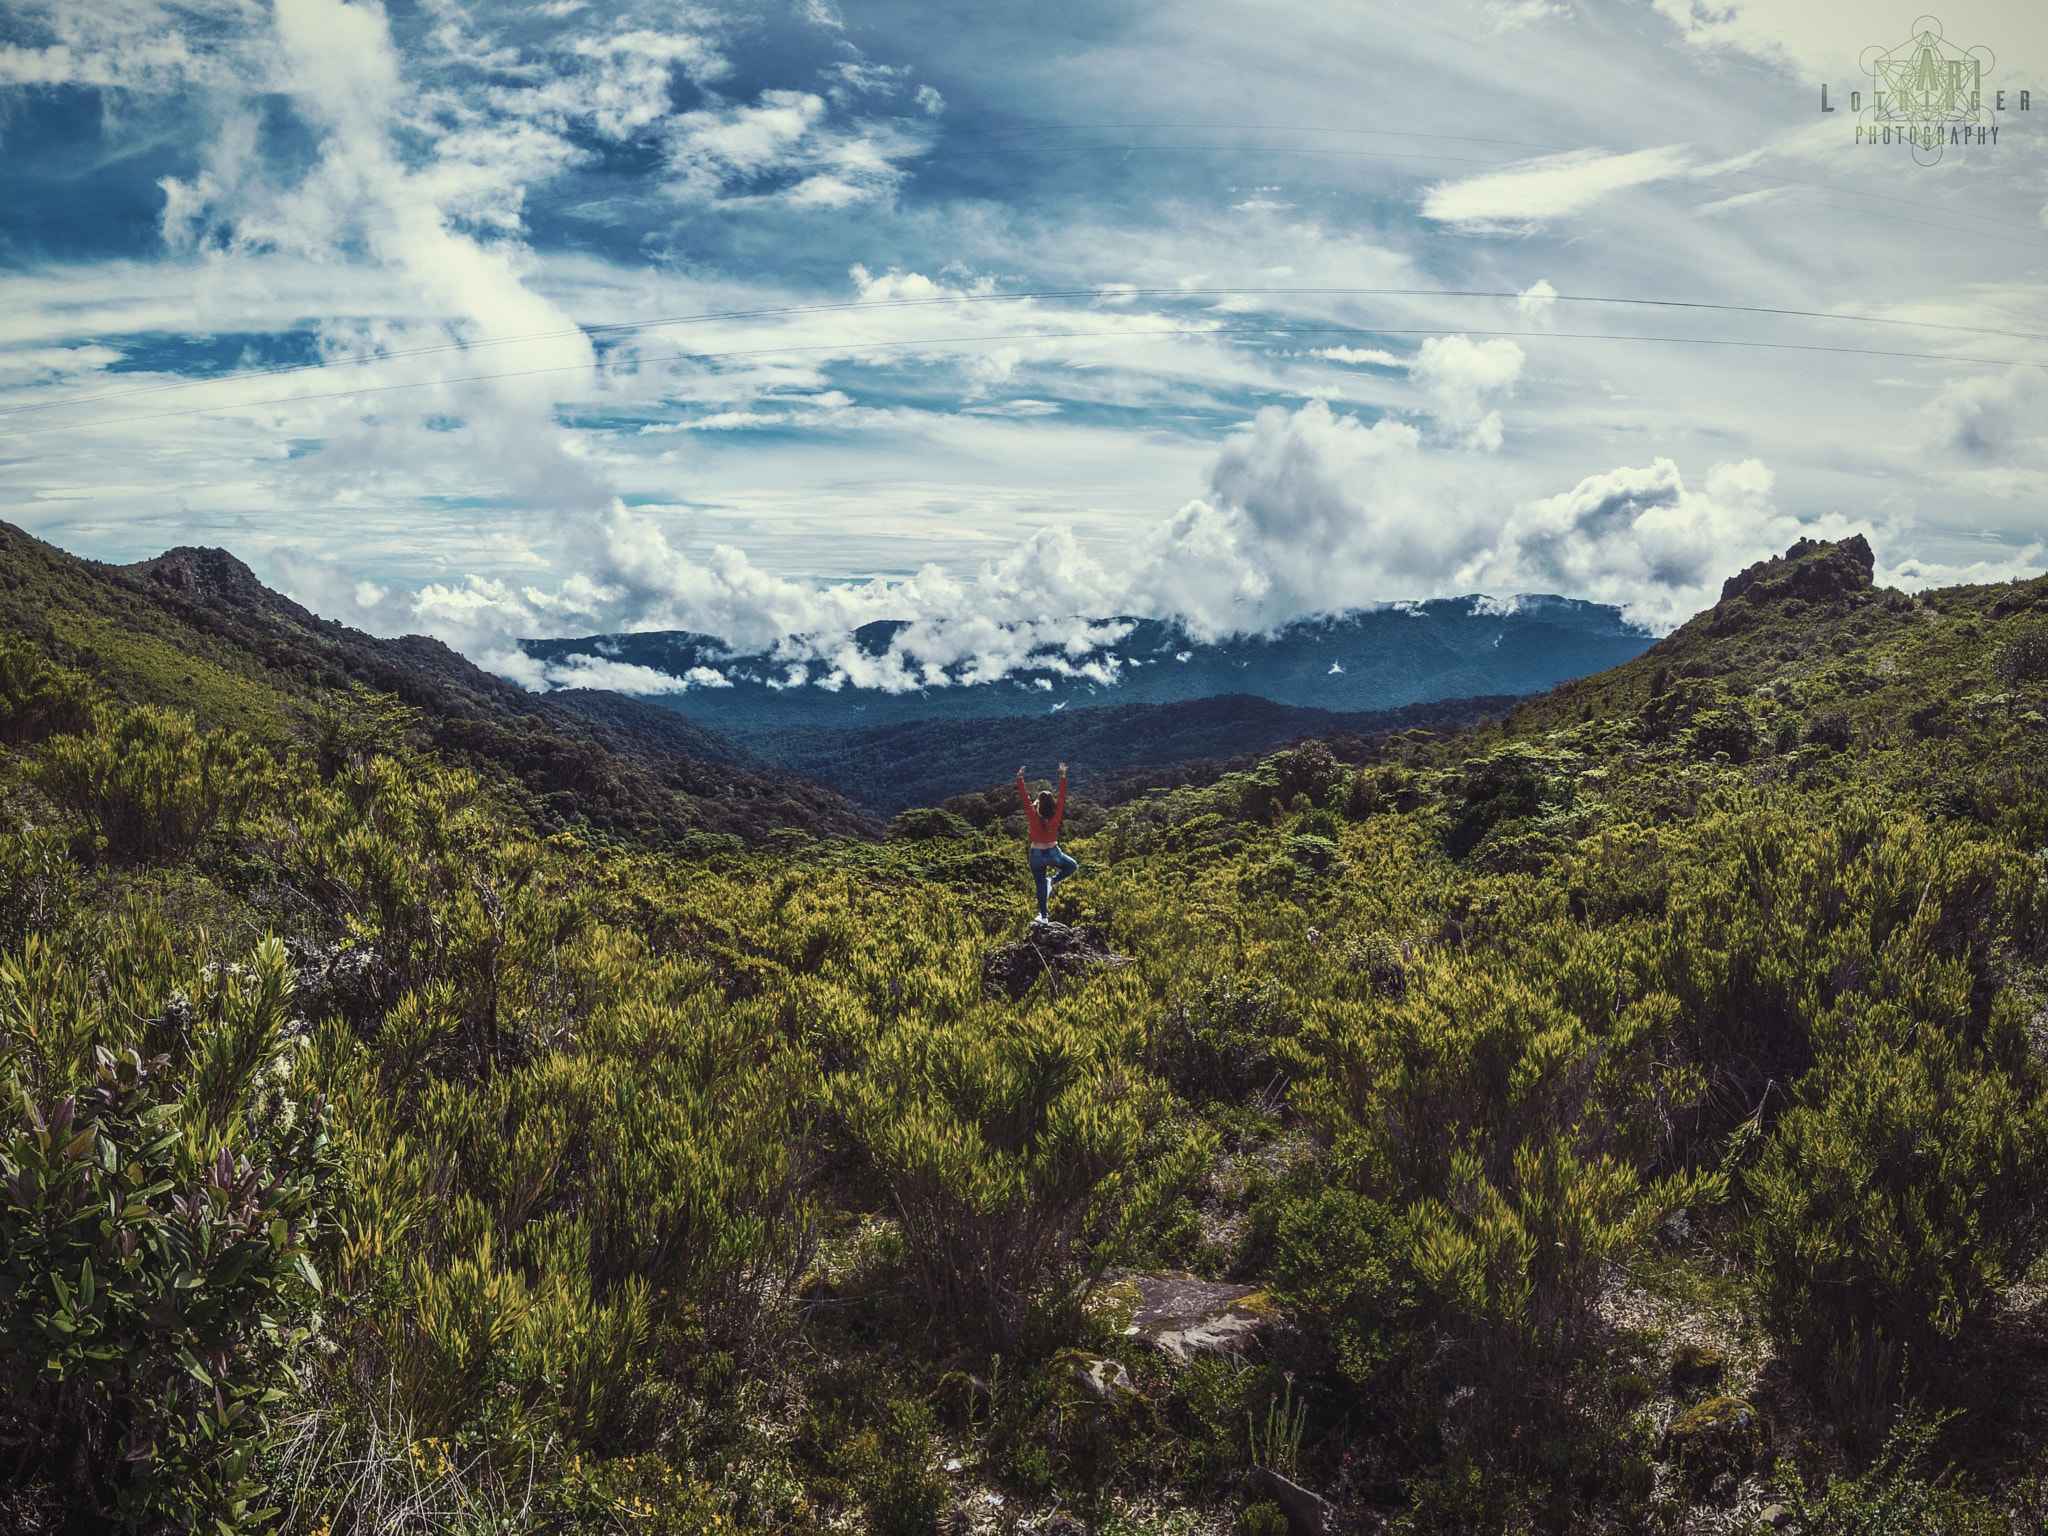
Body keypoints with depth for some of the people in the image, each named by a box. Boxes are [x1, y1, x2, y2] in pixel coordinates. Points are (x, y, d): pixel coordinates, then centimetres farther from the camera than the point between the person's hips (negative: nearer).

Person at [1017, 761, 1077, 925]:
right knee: (1072, 866, 27)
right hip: (1053, 853, 0)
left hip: (1036, 855, 0)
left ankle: (1043, 916, 18)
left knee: (1041, 886, 12)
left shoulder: (1033, 816, -18)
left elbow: (1025, 799, -16)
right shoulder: (1056, 816, -16)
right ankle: (1052, 881, 6)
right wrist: (1063, 776, -10)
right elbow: (1062, 798, -13)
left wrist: (1020, 779, -13)